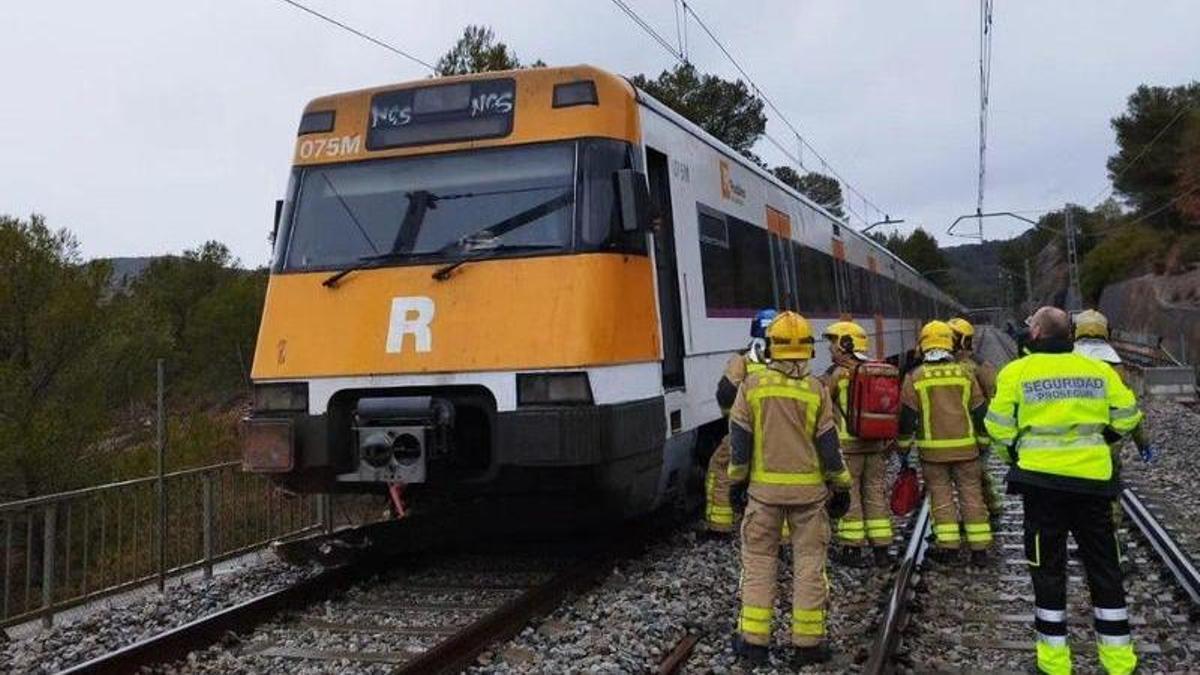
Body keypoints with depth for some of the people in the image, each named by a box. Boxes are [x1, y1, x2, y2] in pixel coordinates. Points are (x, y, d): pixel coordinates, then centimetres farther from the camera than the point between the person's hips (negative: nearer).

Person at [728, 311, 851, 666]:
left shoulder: (752, 386, -5)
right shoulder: (816, 391, -6)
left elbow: (740, 441, -2)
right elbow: (828, 446, -3)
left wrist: (737, 480, 11)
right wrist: (841, 487, 9)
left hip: (764, 488, 0)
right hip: (809, 490, 0)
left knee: (758, 560, 10)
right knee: (809, 563, 8)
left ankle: (753, 640, 11)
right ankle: (807, 642, 13)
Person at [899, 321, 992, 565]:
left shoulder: (914, 378, -4)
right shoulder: (965, 373, 1)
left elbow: (907, 416, -2)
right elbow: (979, 411, 7)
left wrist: (905, 443, 10)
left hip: (932, 448, -1)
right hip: (965, 446, 2)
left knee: (941, 494, 7)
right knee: (971, 493, 8)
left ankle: (948, 545, 4)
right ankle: (979, 547, 11)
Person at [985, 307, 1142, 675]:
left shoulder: (1017, 371, -4)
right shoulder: (1099, 370, 4)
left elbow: (999, 426, -5)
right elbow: (1127, 416, 7)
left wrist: (1012, 458, 14)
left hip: (1042, 479, -2)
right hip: (1093, 478, 3)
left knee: (1048, 567, 8)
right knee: (1103, 565, 13)